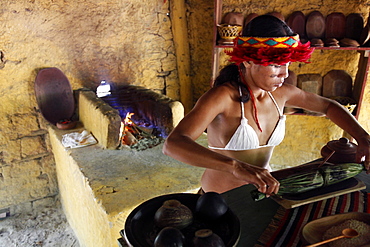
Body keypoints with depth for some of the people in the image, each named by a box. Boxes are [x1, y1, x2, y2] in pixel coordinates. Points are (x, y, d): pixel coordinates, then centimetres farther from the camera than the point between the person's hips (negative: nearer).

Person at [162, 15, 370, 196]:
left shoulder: (280, 93, -4)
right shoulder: (223, 96, -23)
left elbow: (329, 106, 14)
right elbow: (173, 144, -37)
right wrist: (237, 167, -49)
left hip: (264, 191, 5)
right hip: (221, 199, -5)